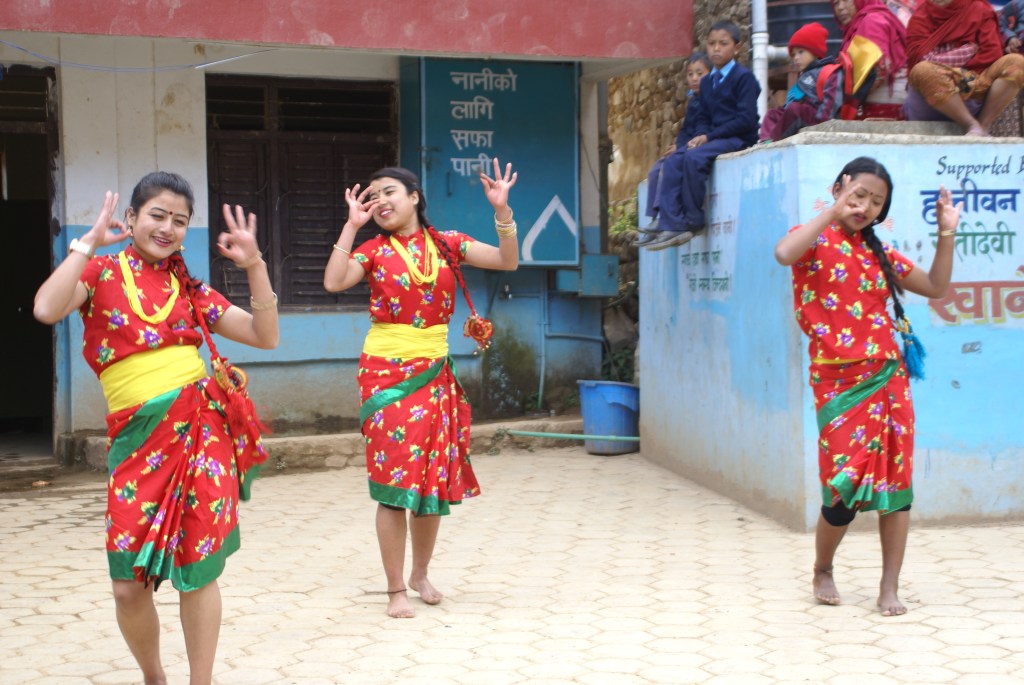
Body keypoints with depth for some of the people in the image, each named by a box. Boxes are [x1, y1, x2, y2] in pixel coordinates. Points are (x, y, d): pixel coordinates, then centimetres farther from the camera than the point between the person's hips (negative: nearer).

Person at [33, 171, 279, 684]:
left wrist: (254, 266, 0)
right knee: (130, 583, -1)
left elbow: (265, 337, 9)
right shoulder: (101, 274, 6)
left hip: (202, 429, 2)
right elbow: (47, 310, -16)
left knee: (197, 570, 0)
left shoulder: (189, 289, 13)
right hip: (138, 437, -1)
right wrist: (90, 241, -10)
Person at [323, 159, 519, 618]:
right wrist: (351, 225, -12)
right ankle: (396, 590, 5)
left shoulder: (447, 244, 6)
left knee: (434, 478, 9)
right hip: (387, 373, -2)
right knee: (393, 479, -3)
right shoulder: (374, 250, 1)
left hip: (434, 373, 2)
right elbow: (333, 282, -15)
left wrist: (502, 211, -10)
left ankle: (420, 574, 29)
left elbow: (508, 261, 0)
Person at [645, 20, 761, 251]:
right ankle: (671, 225, -23)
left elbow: (746, 119, -15)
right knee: (673, 161, -15)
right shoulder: (707, 81, 17)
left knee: (694, 157, -30)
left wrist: (710, 136, -17)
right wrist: (701, 135, -5)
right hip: (713, 138, 8)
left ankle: (694, 221, -16)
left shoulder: (743, 77, -7)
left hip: (739, 138, -8)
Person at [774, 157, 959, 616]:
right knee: (846, 486, -7)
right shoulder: (815, 239, 0)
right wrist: (833, 212, -24)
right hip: (840, 383, -5)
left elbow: (935, 287, 21)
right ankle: (823, 571, 20)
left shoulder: (878, 252, 16)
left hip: (889, 378, 5)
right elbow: (784, 254, -25)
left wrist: (946, 234, 10)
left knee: (895, 481, 1)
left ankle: (889, 587, 9)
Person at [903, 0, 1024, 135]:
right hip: (939, 85, -2)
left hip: (976, 83, 2)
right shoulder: (921, 17, 4)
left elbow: (992, 54, -2)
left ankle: (983, 126, -23)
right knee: (921, 70, -34)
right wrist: (970, 50, -5)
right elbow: (920, 59, -9)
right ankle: (972, 125, -29)